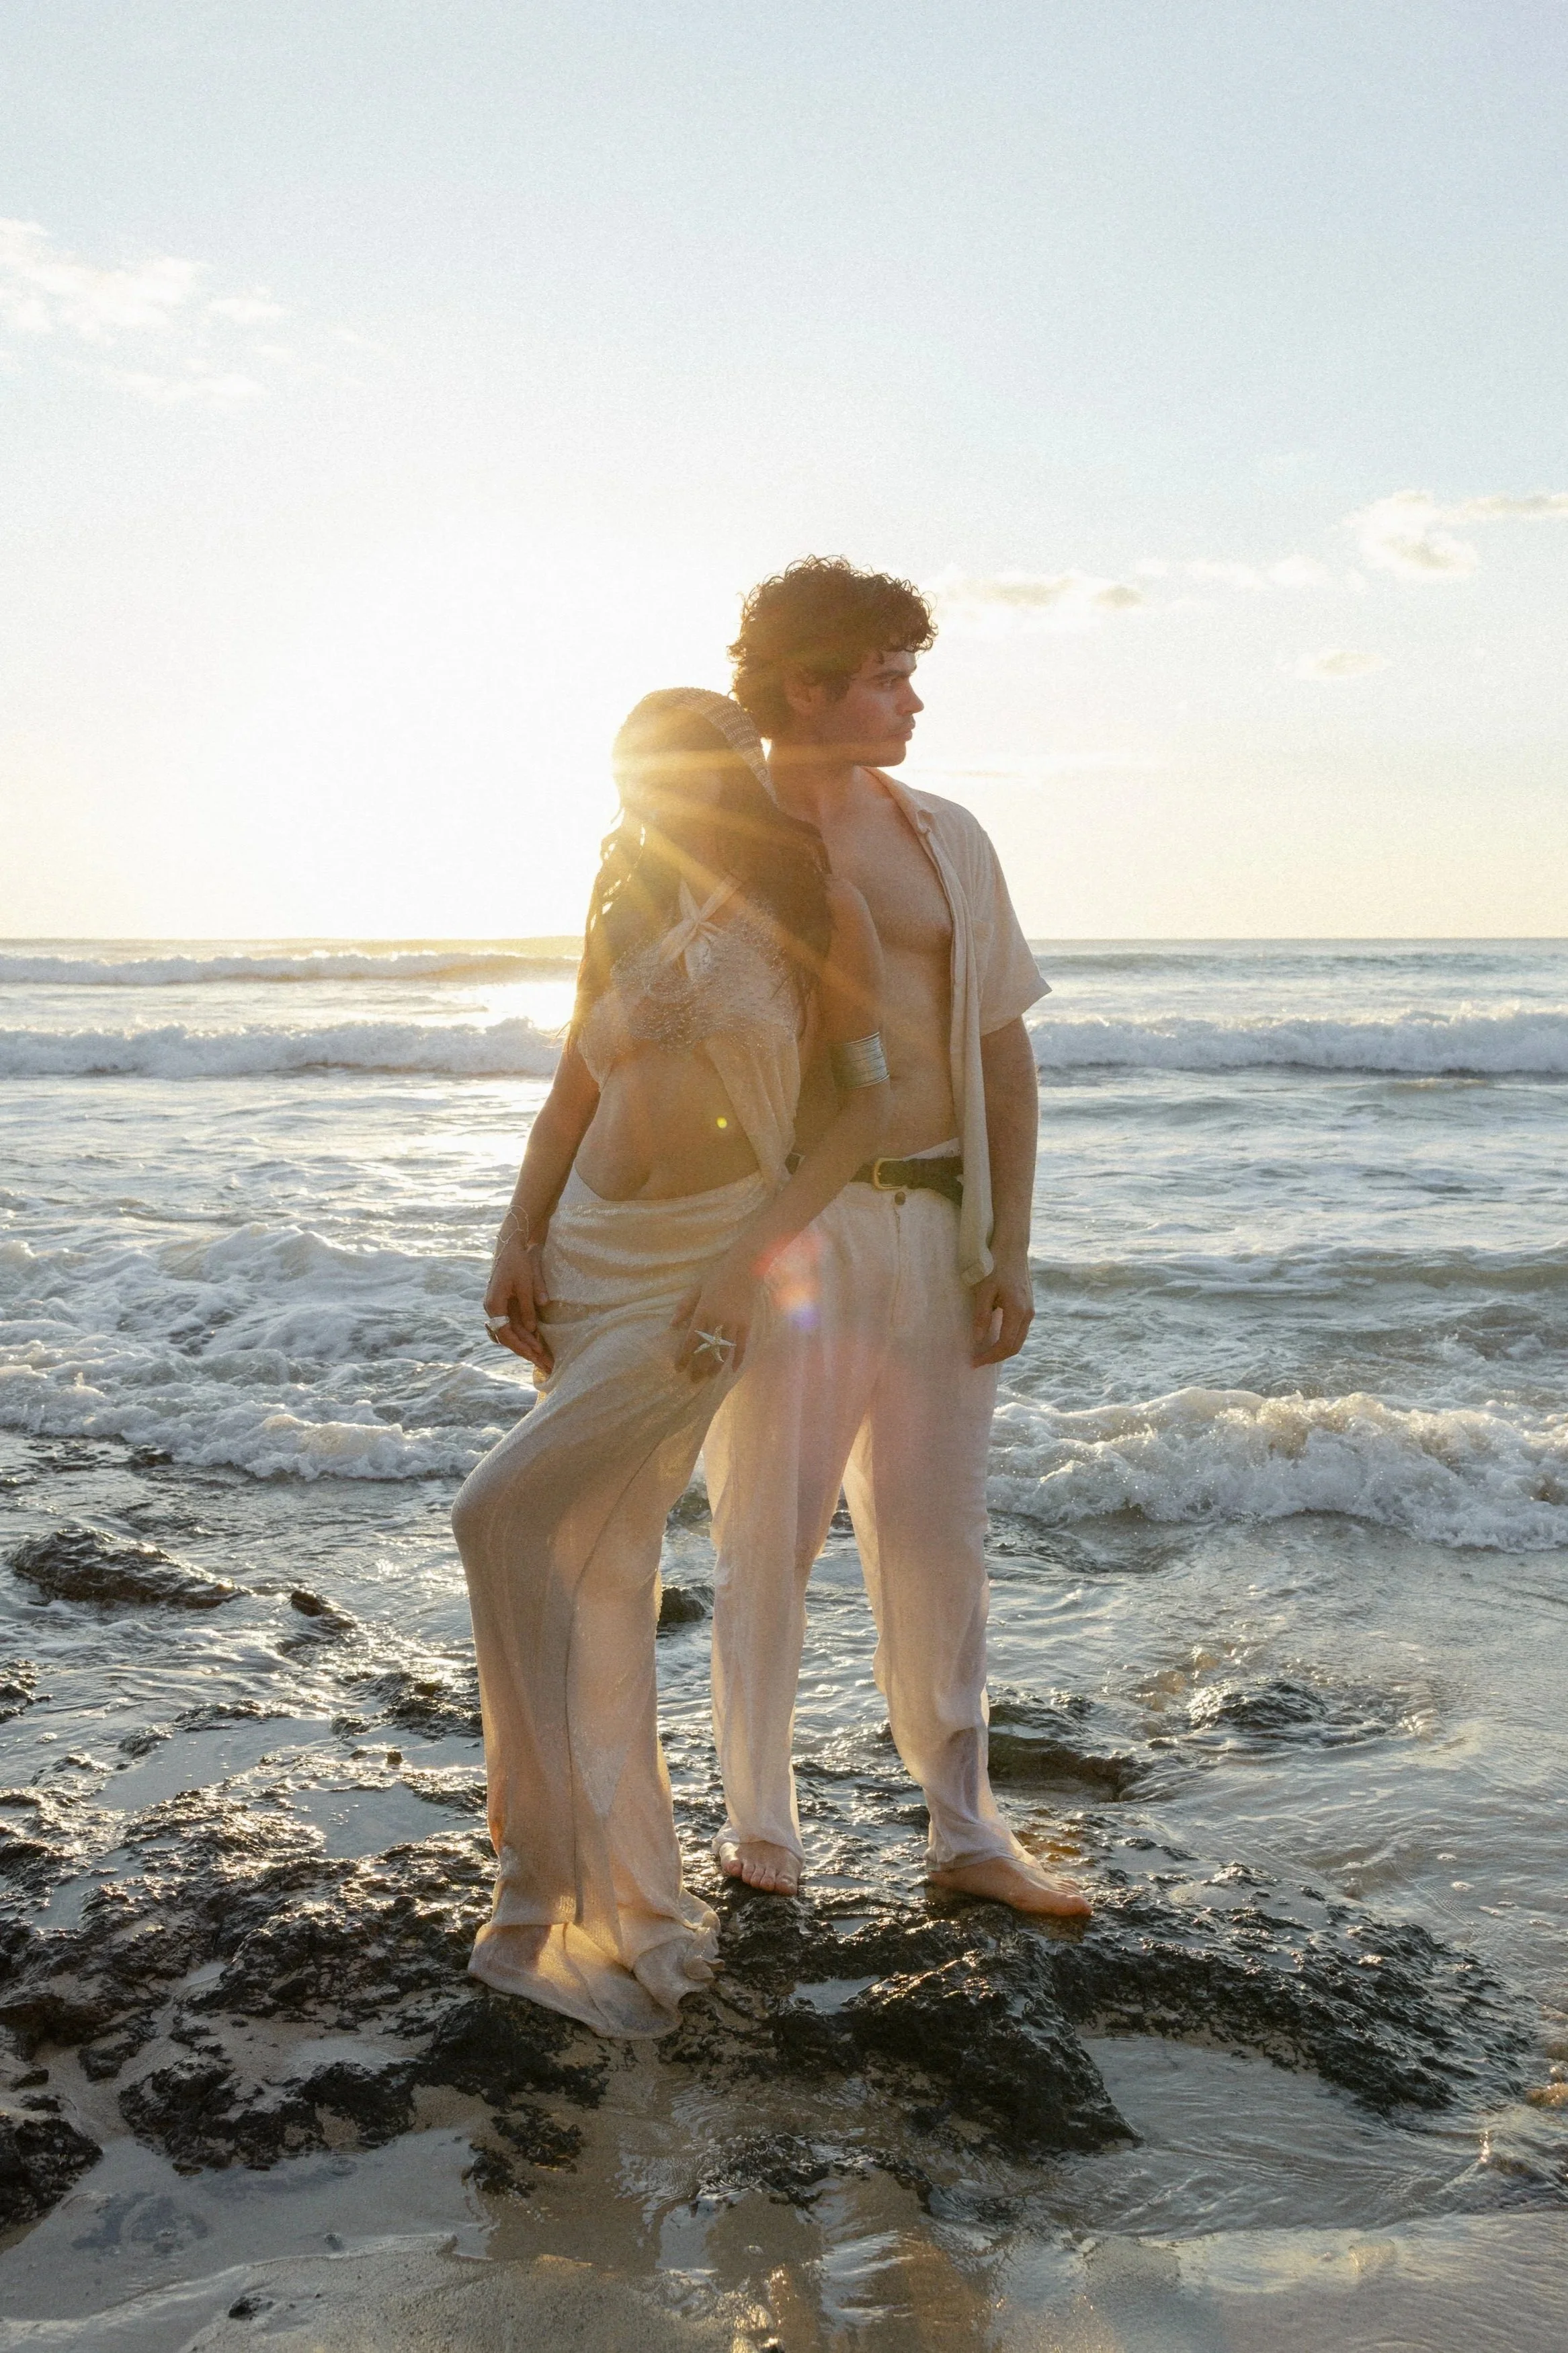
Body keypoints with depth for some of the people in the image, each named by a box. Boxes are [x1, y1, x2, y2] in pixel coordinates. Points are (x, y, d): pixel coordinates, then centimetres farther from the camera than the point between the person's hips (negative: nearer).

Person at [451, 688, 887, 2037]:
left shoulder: (819, 909, -6)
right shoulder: (625, 912, 9)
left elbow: (869, 1100, -8)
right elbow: (577, 1087, 13)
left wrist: (751, 1259, -16)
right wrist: (519, 1239, 1)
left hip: (703, 1270, -5)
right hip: (589, 1254, 6)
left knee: (509, 1514, -12)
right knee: (599, 1572, 5)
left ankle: (552, 1866, 4)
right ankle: (635, 1906, 18)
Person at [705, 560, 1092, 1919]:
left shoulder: (946, 841, 9)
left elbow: (1004, 1052, 8)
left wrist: (1011, 1247, 1)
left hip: (934, 1231, 3)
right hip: (786, 1231, -3)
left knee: (934, 1537, 10)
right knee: (770, 1535, 5)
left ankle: (965, 1833, 21)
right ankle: (760, 1818, 23)